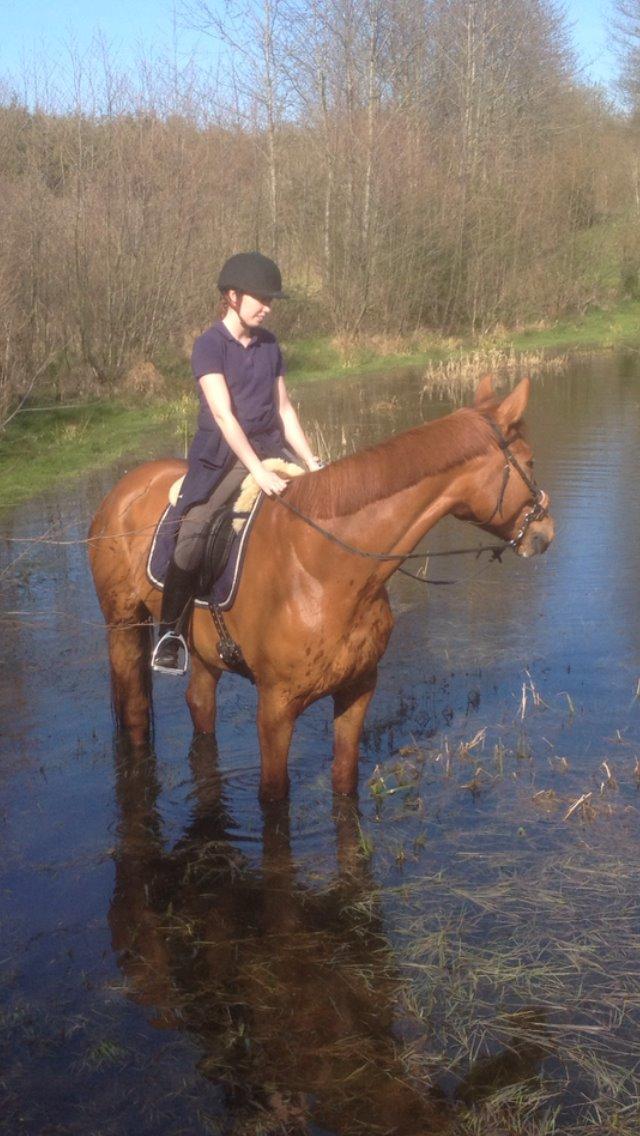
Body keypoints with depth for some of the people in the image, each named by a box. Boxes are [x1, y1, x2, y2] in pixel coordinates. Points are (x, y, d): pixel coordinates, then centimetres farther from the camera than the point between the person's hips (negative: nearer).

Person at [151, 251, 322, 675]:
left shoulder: (269, 344, 10)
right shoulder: (210, 345, -9)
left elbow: (284, 409, 13)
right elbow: (224, 415, -18)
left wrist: (311, 463, 3)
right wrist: (259, 472, -26)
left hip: (270, 446, 6)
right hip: (222, 454, -6)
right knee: (194, 533, -24)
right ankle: (170, 632, -10)